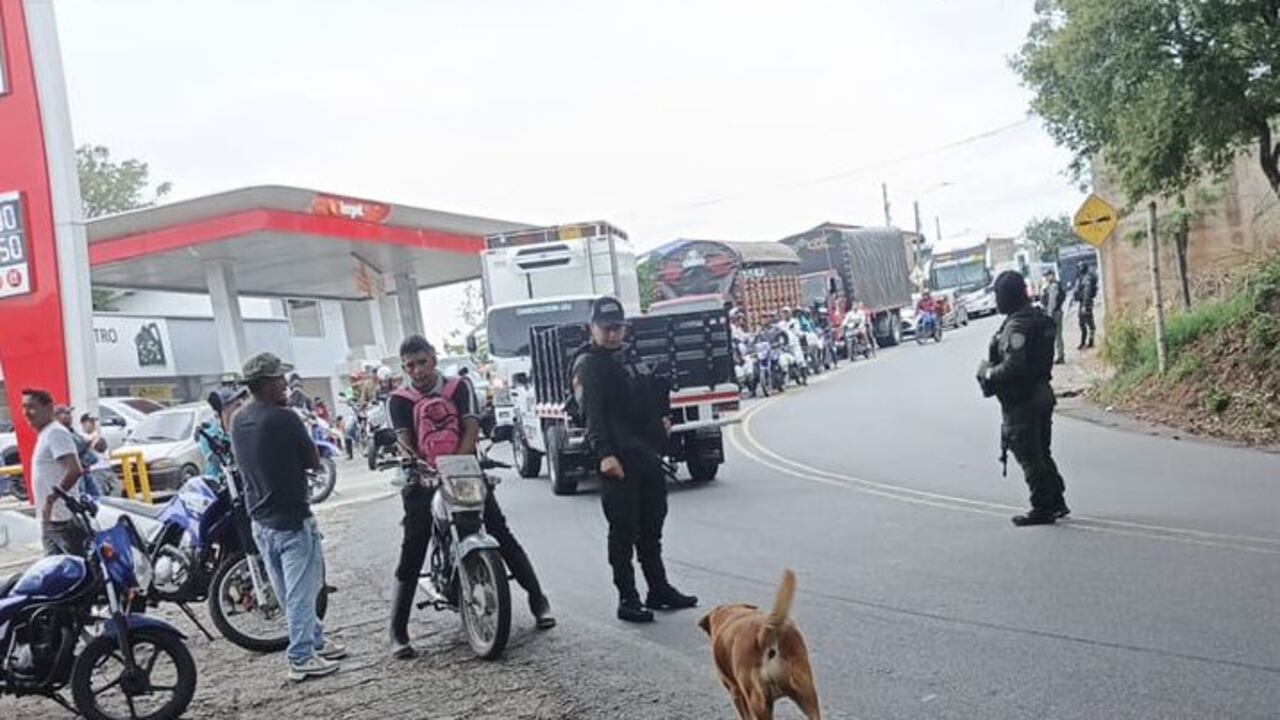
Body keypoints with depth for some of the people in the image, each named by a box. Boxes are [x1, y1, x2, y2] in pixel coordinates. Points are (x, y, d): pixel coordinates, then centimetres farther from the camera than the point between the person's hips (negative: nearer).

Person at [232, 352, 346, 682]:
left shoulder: (238, 421, 3)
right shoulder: (283, 419, -20)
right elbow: (314, 462, -9)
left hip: (260, 520, 8)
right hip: (292, 519, -8)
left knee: (289, 592, 17)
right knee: (301, 592, 2)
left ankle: (316, 641, 31)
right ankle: (301, 659, 7)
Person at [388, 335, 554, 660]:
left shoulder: (459, 387, 6)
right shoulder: (398, 401, 5)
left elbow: (471, 426, -8)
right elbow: (404, 440, -10)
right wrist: (421, 466, -30)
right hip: (423, 479, 0)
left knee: (502, 535, -4)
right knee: (411, 553, -8)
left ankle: (538, 600, 6)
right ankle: (398, 632, -4)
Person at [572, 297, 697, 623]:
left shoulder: (631, 357, 19)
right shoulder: (588, 364, -6)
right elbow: (592, 413, -17)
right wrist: (604, 454, -27)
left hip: (648, 456, 8)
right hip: (619, 460, -8)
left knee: (651, 528, 15)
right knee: (623, 532, -3)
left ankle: (659, 590, 25)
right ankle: (627, 599, 4)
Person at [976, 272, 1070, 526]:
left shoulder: (1017, 326, -21)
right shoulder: (1040, 318, 10)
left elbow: (1014, 365, -27)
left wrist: (989, 373, -10)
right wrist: (992, 369, 12)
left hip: (1021, 402, -10)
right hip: (1042, 394, 10)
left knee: (1029, 458, 0)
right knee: (1042, 454, 19)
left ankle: (1043, 508, 7)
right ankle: (1057, 501, 25)